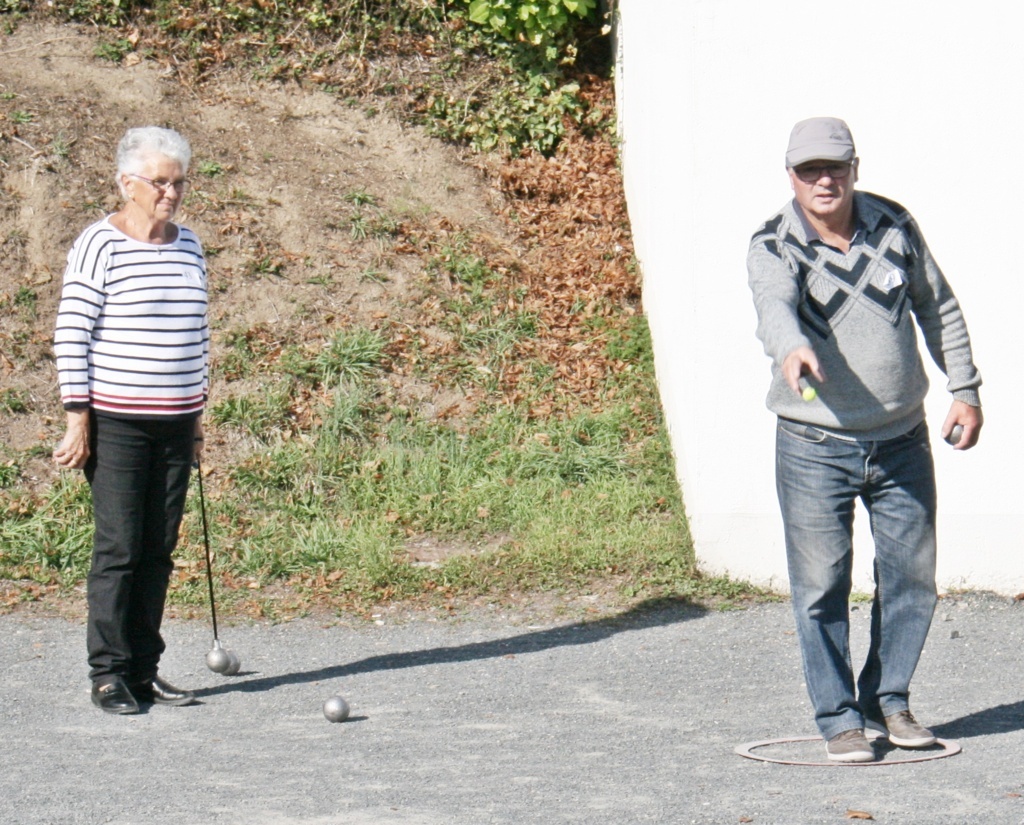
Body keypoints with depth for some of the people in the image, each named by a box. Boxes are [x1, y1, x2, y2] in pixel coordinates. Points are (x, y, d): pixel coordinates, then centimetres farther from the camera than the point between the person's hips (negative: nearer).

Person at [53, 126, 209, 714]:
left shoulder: (189, 247, 12)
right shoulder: (100, 246, -7)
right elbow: (72, 334, -8)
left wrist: (198, 414, 17)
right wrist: (78, 419, -11)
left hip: (176, 423, 6)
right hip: (117, 422, -6)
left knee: (159, 550, 7)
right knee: (119, 548, -5)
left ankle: (145, 669, 12)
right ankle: (108, 672, 1)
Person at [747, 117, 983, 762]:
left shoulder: (895, 226, 1)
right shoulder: (773, 248, -10)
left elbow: (939, 308, 13)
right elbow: (774, 305, -33)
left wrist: (965, 389, 9)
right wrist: (791, 348, -54)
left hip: (902, 442, 3)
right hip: (813, 447, -3)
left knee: (912, 577, 9)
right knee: (821, 587, -3)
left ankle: (889, 700, 27)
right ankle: (839, 717, 11)